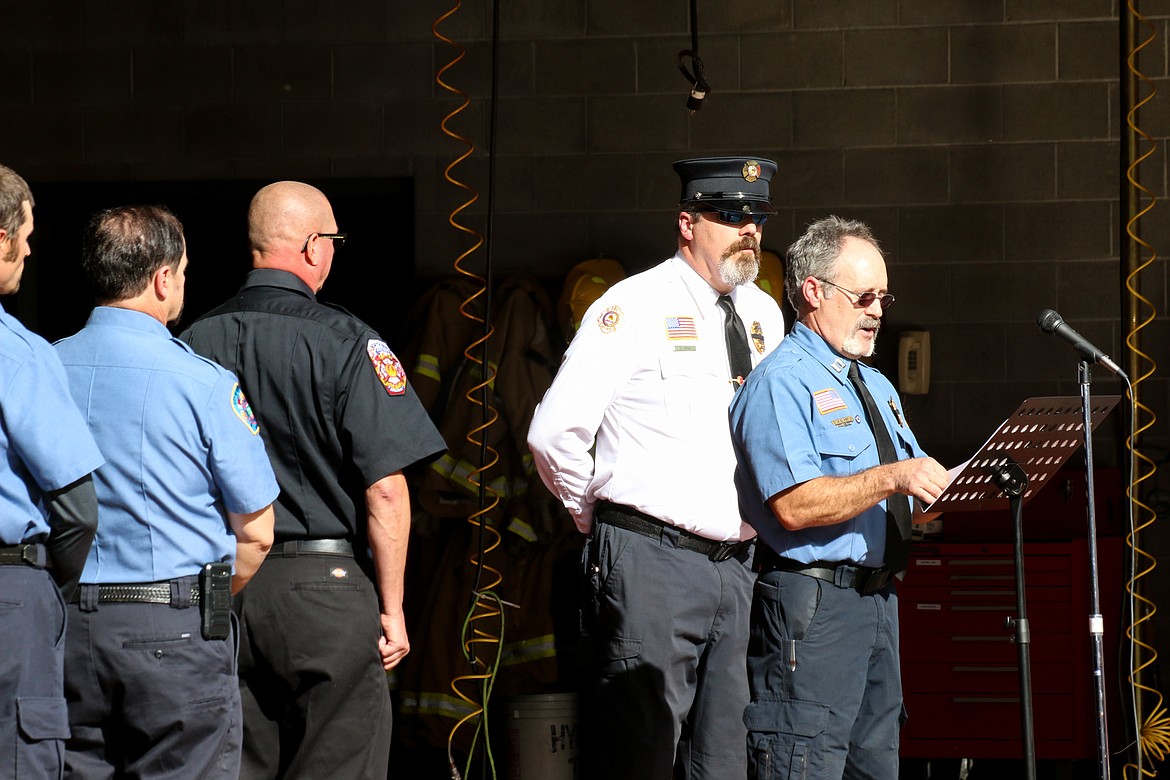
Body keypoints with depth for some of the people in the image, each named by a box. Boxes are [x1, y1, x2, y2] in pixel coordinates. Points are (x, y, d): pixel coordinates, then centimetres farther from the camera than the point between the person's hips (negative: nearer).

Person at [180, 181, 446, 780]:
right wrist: (392, 607, -4)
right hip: (325, 585, -5)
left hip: (218, 590, 5)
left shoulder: (192, 343, 4)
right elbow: (385, 489, -13)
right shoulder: (344, 342, -9)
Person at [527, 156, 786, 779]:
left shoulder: (765, 316, 14)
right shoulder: (636, 305, -6)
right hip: (652, 563, -6)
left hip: (735, 565, 7)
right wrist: (596, 517, 0)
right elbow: (554, 433, -10)